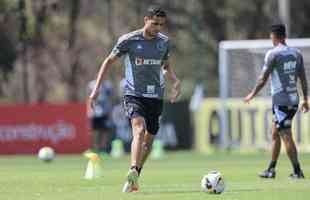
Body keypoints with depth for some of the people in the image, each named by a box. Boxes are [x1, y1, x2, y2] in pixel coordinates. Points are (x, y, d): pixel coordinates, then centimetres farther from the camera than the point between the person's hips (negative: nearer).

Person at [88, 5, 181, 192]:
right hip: (134, 94, -5)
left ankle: (134, 177, 26)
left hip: (156, 97, 5)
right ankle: (133, 173, -39)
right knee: (139, 129, -27)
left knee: (149, 139, 9)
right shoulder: (128, 40, -8)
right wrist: (96, 88, -3)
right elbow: (109, 61, 2)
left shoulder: (164, 42, 5)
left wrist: (175, 80, 1)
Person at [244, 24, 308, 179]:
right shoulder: (296, 54, 9)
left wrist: (252, 94, 5)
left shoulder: (273, 54, -10)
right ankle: (271, 170, 21)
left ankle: (297, 172, -7)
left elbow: (263, 78, -7)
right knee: (275, 134, 17)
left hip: (281, 101, -7)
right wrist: (305, 100, 18)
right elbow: (303, 78, 11)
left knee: (286, 137, -4)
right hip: (294, 100, 7)